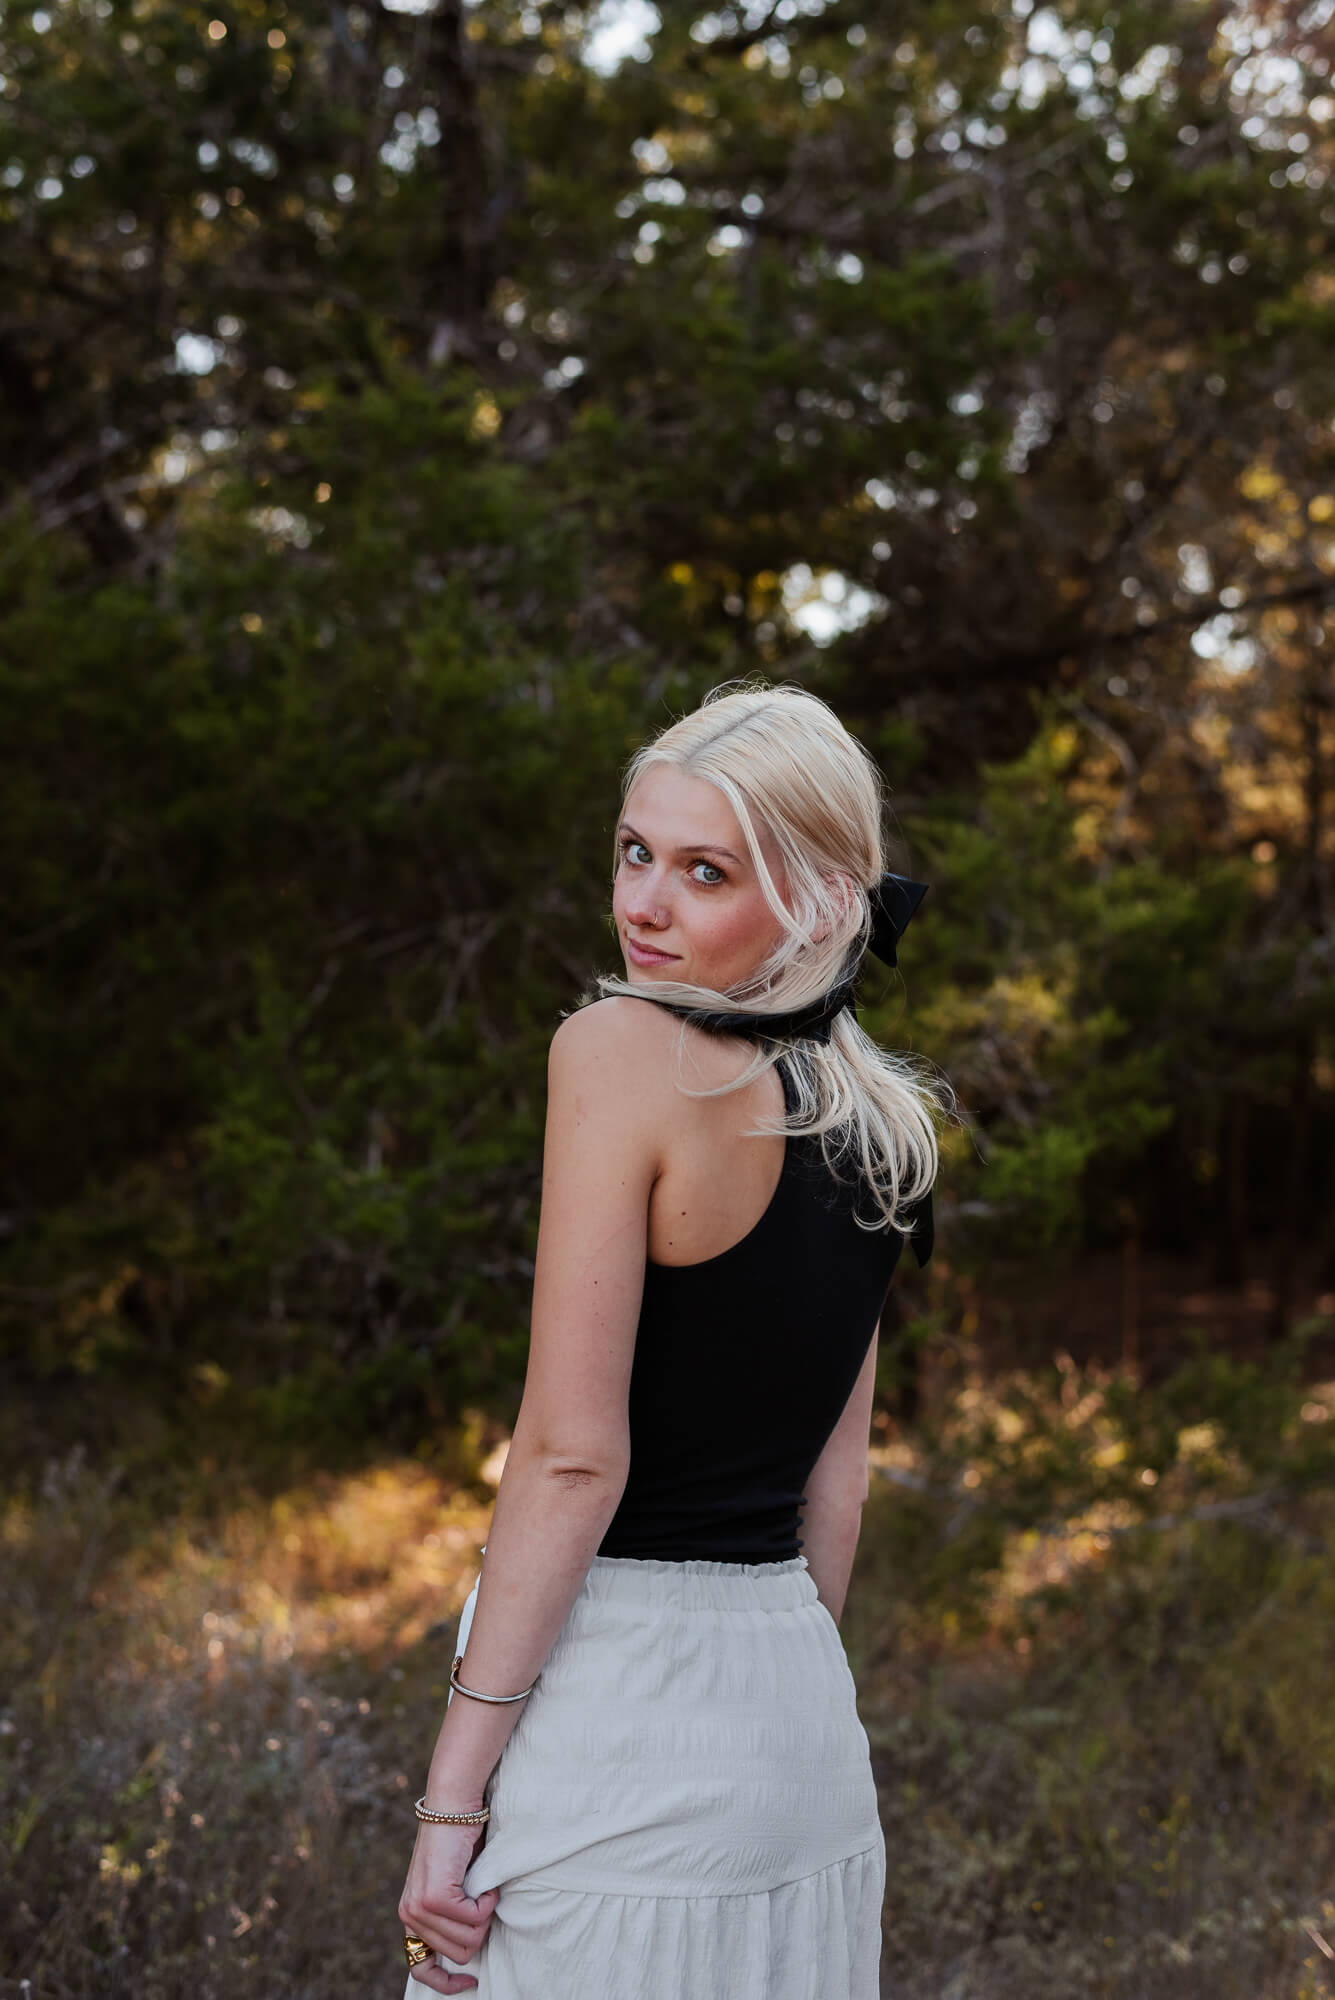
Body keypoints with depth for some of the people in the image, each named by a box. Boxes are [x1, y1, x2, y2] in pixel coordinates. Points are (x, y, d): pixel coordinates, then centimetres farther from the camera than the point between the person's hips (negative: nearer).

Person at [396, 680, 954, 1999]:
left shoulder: (619, 1048, -13)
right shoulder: (868, 1119, 9)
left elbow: (572, 1455, -17)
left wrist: (449, 1800, -14)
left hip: (608, 1697, -7)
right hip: (798, 1707, 7)